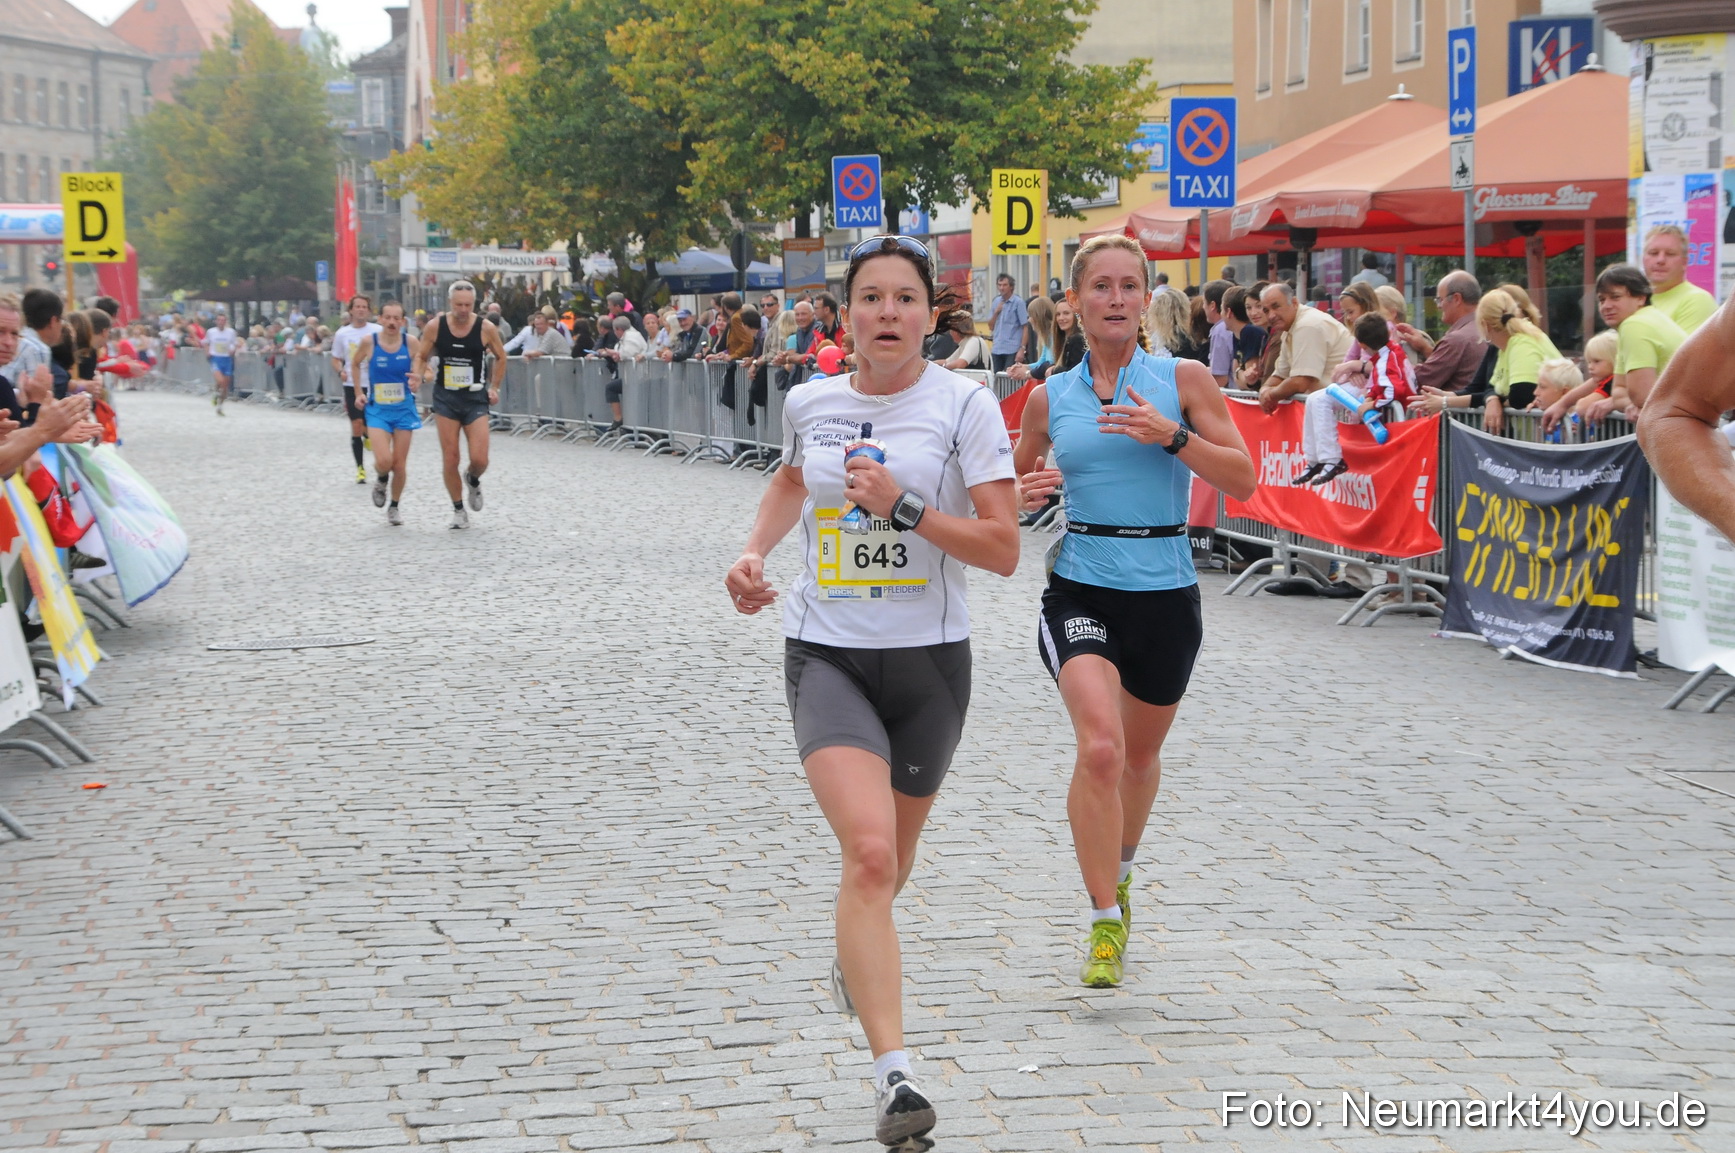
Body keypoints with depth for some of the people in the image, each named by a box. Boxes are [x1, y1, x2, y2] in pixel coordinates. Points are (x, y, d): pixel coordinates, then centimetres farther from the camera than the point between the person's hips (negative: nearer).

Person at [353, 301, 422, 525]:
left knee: (400, 465, 4)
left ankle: (394, 507, 25)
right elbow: (355, 364, 10)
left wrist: (417, 379, -24)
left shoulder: (411, 343, -8)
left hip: (404, 409, 1)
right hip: (377, 410, -1)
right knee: (384, 461, -17)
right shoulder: (369, 342, -9)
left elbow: (419, 370, 0)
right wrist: (359, 393, 5)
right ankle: (381, 481, 19)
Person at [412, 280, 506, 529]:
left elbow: (501, 357, 10)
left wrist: (494, 387, 4)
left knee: (479, 459, -9)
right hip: (446, 397, 1)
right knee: (450, 459, 0)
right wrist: (418, 376, -14)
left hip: (475, 398, -1)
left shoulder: (486, 328, -7)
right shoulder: (435, 326, -6)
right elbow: (420, 357, 6)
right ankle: (458, 510, 17)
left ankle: (473, 480, 27)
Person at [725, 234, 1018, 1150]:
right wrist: (753, 552, 12)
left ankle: (855, 957, 55)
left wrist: (905, 507, -22)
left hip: (929, 660, 0)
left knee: (891, 856, 19)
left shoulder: (964, 405, -7)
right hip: (826, 654, 0)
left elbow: (1004, 550, -13)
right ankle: (893, 1076, -23)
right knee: (868, 852, -20)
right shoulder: (809, 402, 3)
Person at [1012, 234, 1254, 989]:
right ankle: (1105, 926, -14)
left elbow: (1242, 479, -6)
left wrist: (1171, 436, -20)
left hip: (1165, 594, 1)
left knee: (1140, 754, 17)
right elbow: (1017, 483, 19)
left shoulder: (1184, 379, -1)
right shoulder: (1049, 398, 4)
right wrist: (1028, 492, -4)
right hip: (1080, 592, -1)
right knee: (1100, 747, -22)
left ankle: (1120, 870, 48)